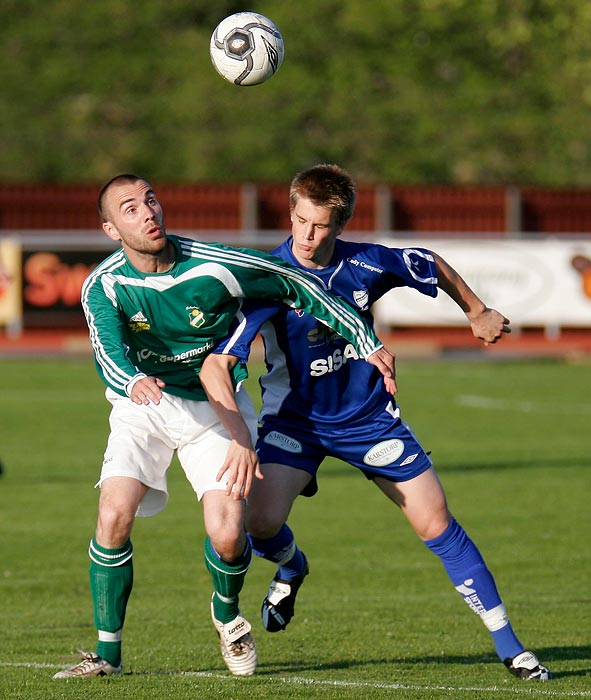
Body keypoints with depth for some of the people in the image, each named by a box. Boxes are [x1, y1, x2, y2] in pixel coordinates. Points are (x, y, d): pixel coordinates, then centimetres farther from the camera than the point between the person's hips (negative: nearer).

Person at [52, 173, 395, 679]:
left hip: (216, 406, -1)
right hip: (143, 405, 1)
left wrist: (367, 343, -5)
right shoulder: (103, 287, -16)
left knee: (227, 533, -16)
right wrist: (132, 382, -58)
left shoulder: (216, 267, -18)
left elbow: (300, 288, -6)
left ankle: (227, 614, 20)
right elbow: (108, 355, -33)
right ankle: (107, 653, -7)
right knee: (113, 515, -21)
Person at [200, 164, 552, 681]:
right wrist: (239, 434, -41)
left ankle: (508, 646, 6)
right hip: (295, 418, -2)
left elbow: (432, 265, 10)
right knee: (261, 521, -24)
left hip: (368, 415, 2)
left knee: (437, 523, -4)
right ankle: (292, 568, 16)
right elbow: (215, 365, -29)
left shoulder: (367, 264, -13)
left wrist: (478, 314, 18)